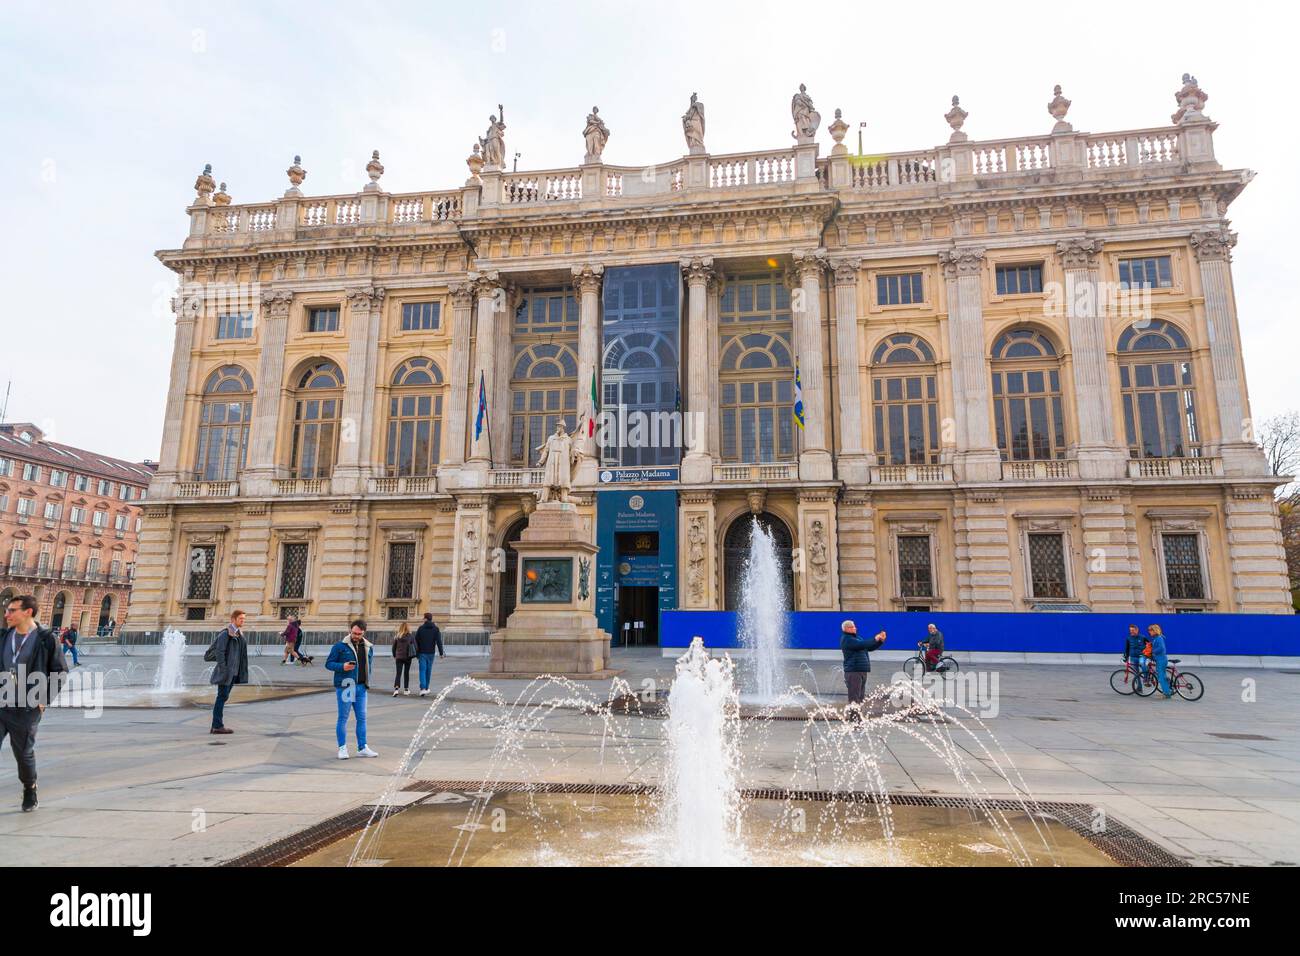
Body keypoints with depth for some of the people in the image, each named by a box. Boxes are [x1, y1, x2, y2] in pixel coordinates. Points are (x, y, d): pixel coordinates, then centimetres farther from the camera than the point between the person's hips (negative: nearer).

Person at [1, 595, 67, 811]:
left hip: (25, 708, -4)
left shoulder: (45, 639, -9)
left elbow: (60, 673, -4)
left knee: (23, 753, 9)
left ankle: (29, 789, 33)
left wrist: (44, 700, -6)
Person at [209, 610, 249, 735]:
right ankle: (218, 726, -2)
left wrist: (242, 672, 14)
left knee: (223, 697, 11)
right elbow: (219, 651, -17)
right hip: (226, 671, -8)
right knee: (222, 697, -5)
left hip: (234, 672, 8)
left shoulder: (239, 634, 14)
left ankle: (216, 726, 16)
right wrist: (223, 670, -20)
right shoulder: (226, 633, -11)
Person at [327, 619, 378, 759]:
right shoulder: (340, 646, -5)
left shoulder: (368, 647, 10)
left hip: (361, 687, 5)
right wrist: (342, 666, -19)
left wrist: (367, 681, 10)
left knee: (362, 718, 8)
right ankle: (342, 748, 12)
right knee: (343, 718, 2)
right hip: (344, 686, -5)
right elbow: (329, 664, -2)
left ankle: (362, 748, 15)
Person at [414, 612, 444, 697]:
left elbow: (416, 641, 0)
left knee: (422, 670, -2)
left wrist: (416, 652, 12)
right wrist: (441, 652, -6)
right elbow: (439, 641, -8)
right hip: (431, 653, 1)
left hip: (422, 653, -1)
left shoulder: (420, 628, -3)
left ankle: (423, 688, -17)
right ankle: (426, 688, 23)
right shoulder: (436, 629, -2)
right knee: (428, 671, 13)